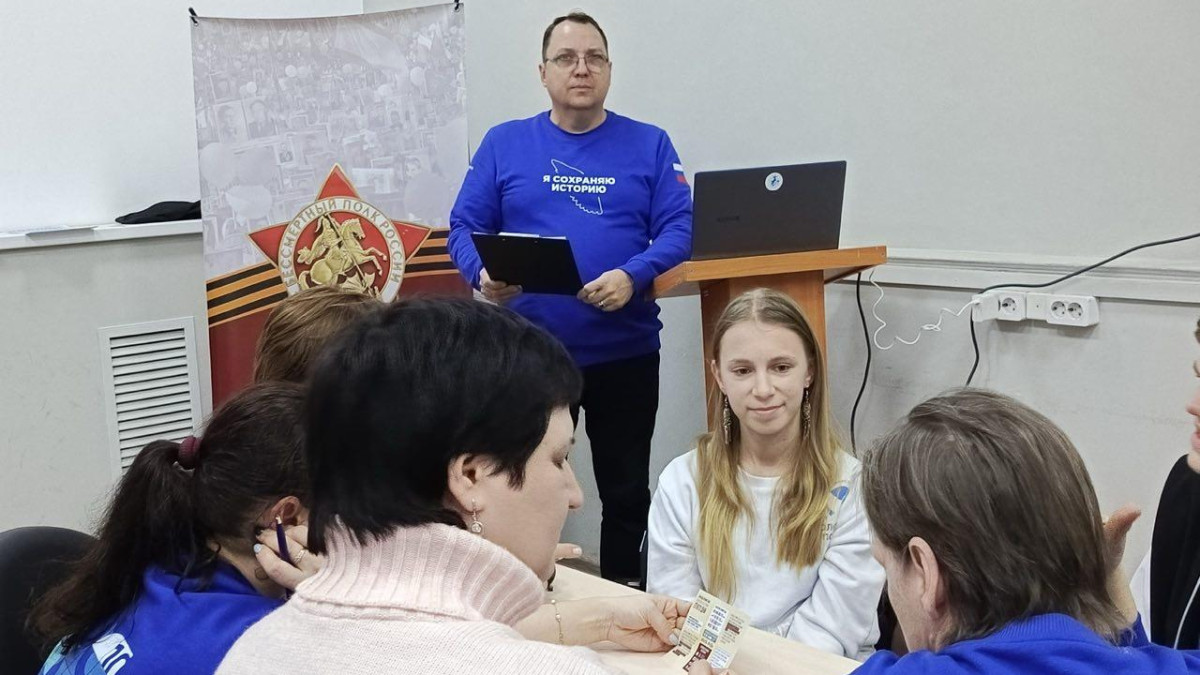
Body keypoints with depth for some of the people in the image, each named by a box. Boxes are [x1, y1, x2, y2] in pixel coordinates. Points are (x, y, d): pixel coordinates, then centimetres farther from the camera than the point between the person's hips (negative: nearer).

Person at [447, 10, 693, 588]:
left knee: (627, 490, 12)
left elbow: (678, 230, -4)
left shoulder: (649, 145, 4)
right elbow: (465, 228, 3)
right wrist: (484, 275, -18)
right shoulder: (504, 144, 5)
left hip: (626, 351, 0)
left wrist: (632, 277, -22)